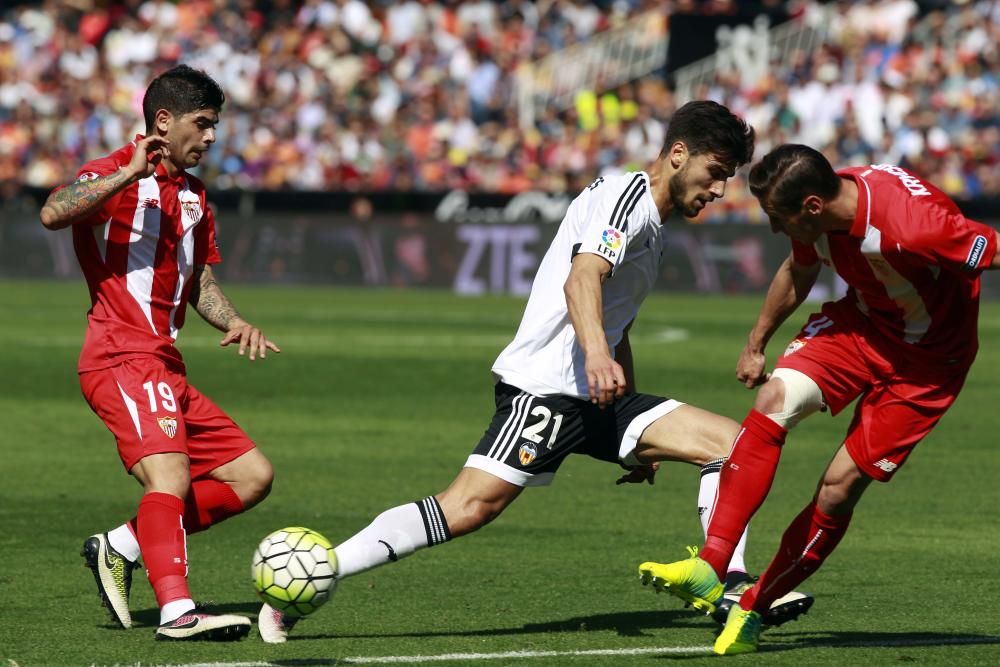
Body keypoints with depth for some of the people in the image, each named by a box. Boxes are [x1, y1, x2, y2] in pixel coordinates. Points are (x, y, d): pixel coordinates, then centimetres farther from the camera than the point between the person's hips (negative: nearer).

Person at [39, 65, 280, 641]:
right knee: (171, 478, -27)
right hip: (124, 359, -9)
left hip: (166, 369, 9)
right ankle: (178, 612, -39)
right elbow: (53, 213, -25)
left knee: (253, 475, 6)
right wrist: (128, 175, -31)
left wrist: (233, 322, 6)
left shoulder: (193, 195, 21)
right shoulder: (116, 176, -5)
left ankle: (121, 546, 6)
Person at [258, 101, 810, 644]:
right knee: (470, 506, -23)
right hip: (544, 385, -9)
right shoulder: (625, 195, -6)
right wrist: (595, 353, -44)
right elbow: (582, 276, -25)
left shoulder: (653, 229, 23)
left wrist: (638, 441, 37)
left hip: (597, 397, 9)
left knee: (735, 442, -1)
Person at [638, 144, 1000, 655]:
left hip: (927, 359, -6)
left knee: (839, 488, -8)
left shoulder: (913, 223, -37)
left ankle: (751, 611, 10)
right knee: (776, 397, -20)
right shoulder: (819, 220, -12)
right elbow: (796, 275, 11)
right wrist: (756, 344, 21)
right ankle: (709, 569, -23)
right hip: (860, 321, 6)